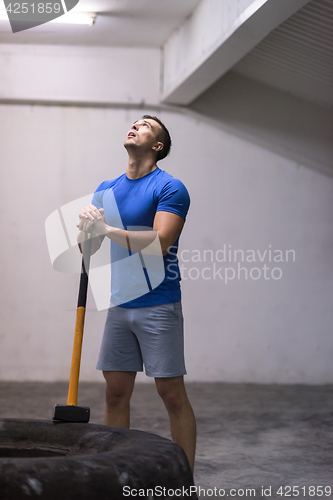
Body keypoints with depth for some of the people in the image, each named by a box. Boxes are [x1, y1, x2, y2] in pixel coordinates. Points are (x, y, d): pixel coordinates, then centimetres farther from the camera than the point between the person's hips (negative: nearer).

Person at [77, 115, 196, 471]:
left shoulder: (169, 188, -6)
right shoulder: (107, 189, 14)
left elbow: (159, 242, -19)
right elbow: (88, 248, 12)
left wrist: (107, 229, -22)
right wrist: (86, 226, -10)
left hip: (158, 305, -6)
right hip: (119, 305, 6)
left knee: (172, 394, -3)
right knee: (115, 392, 7)